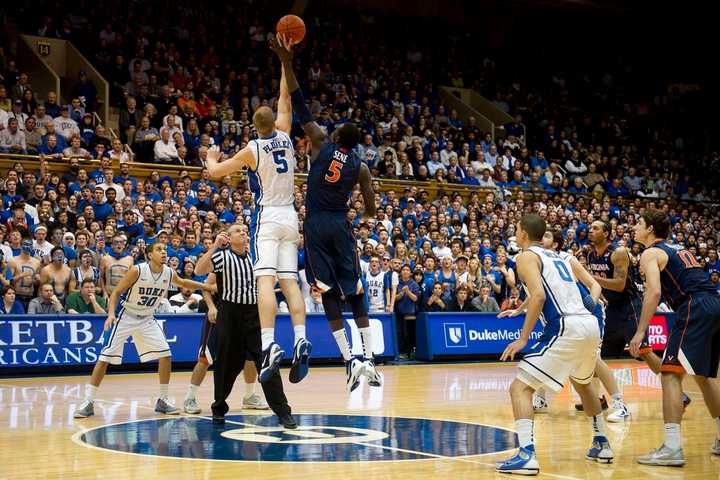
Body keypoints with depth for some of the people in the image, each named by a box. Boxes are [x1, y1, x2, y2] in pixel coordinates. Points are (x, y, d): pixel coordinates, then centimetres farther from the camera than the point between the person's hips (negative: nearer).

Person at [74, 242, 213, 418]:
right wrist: (111, 314, -30)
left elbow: (182, 283, 18)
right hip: (125, 316, -5)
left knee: (165, 355, -2)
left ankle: (162, 401, 11)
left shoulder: (169, 273, -6)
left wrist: (206, 286, 16)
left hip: (147, 319, 5)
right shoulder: (137, 270, -22)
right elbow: (116, 291, -16)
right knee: (105, 357, -10)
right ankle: (88, 402, -3)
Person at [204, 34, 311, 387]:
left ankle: (270, 345, -27)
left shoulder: (253, 149, -5)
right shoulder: (285, 139, 6)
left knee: (265, 280, -14)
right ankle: (301, 341, -9)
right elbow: (285, 98, 19)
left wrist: (210, 156, 25)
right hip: (290, 216, 5)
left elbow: (216, 172, 2)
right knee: (289, 281, 4)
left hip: (267, 217, -5)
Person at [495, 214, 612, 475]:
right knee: (583, 383, 35)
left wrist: (523, 338, -11)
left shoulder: (526, 256, 3)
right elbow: (594, 285, 22)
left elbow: (538, 295, -13)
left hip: (565, 328, -8)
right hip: (591, 325, 8)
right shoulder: (564, 257, 26)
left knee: (520, 387, -4)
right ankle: (602, 445, 39)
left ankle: (526, 455, -19)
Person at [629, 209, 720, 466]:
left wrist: (640, 332, -15)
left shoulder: (650, 253, 1)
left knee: (671, 373, -10)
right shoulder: (679, 248, 27)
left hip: (694, 309, -9)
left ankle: (672, 448, -19)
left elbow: (654, 291, -14)